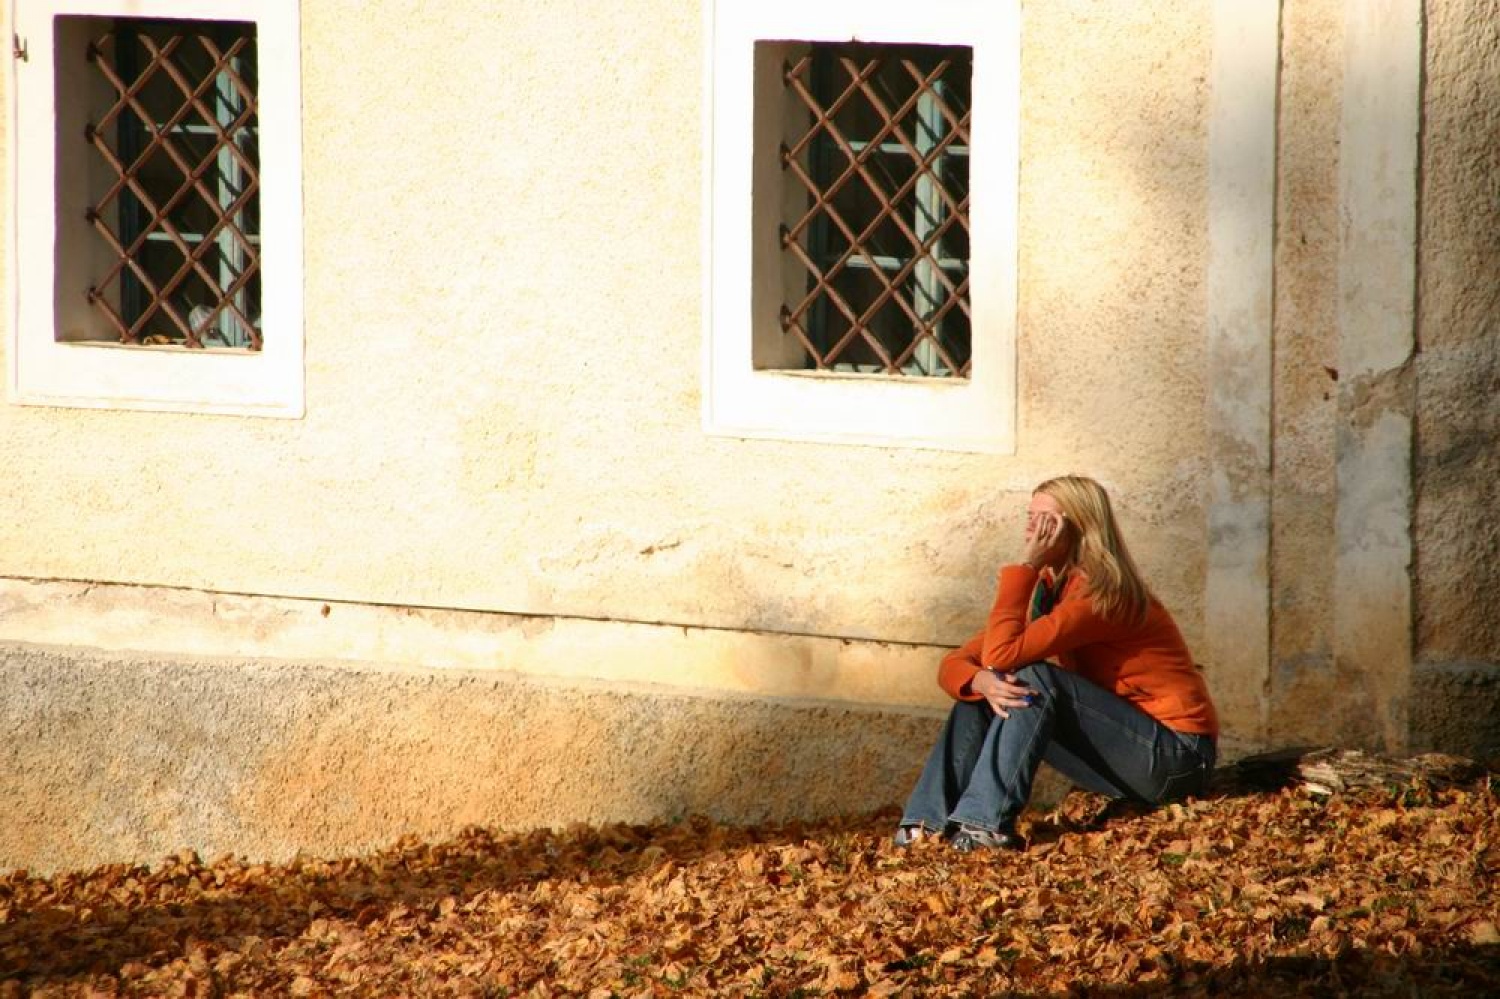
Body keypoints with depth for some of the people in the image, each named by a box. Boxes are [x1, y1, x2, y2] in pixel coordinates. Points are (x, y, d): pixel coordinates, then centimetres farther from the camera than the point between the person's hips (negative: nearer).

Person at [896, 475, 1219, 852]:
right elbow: (954, 665, 0)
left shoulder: (1101, 593, -20)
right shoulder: (1046, 588, 6)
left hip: (1178, 759, -8)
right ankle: (929, 821, -15)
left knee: (1034, 679, -25)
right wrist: (983, 682, -24)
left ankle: (985, 821, -27)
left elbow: (1001, 655, -29)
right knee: (982, 691, -3)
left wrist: (1025, 566, -22)